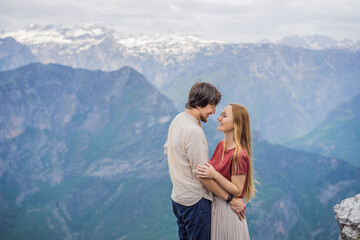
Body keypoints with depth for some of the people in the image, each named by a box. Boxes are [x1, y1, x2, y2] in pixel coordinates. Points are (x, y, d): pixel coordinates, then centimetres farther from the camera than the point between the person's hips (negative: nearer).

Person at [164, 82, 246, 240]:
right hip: (195, 200, -9)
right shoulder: (194, 131, -25)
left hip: (178, 196, 10)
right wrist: (231, 200, -17)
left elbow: (168, 150, 18)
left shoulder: (177, 119, 4)